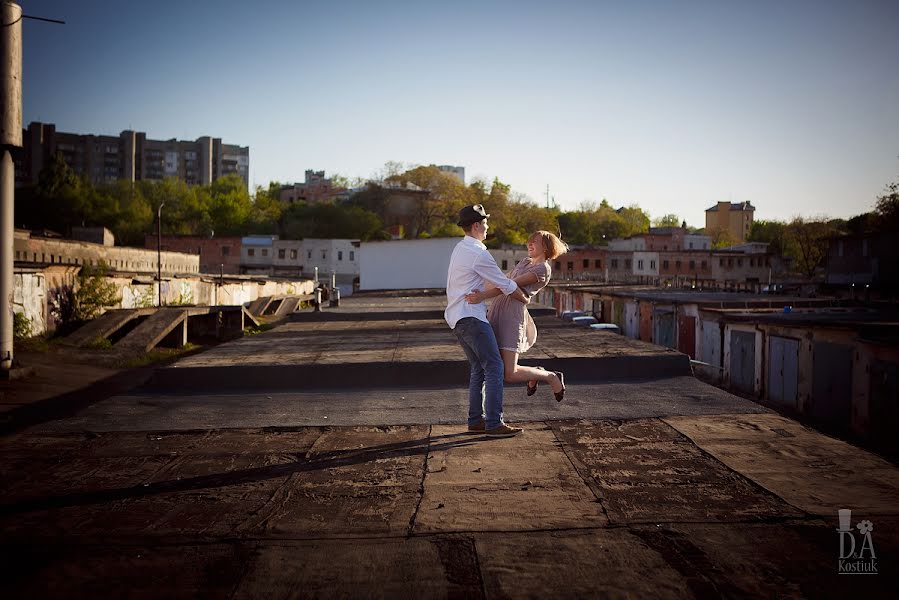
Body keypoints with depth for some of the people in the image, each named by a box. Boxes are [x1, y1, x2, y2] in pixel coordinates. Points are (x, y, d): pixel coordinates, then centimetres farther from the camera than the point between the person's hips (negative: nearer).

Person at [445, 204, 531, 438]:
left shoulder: (461, 248, 16)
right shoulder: (478, 254, -15)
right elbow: (506, 285, -8)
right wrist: (524, 298, 8)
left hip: (457, 317, 10)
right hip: (471, 317, -10)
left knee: (478, 369, 13)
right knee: (494, 367, -8)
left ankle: (476, 420, 15)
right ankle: (494, 423, -9)